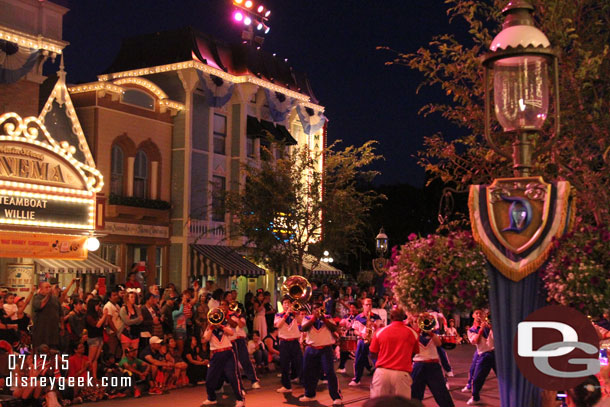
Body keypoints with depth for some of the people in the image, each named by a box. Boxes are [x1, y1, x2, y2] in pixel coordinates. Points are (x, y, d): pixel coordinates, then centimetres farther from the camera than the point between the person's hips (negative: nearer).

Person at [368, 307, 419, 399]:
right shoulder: (412, 333, 4)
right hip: (402, 374, -1)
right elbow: (415, 353, 15)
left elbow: (373, 354, 11)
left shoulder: (380, 332, 4)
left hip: (382, 372, 1)